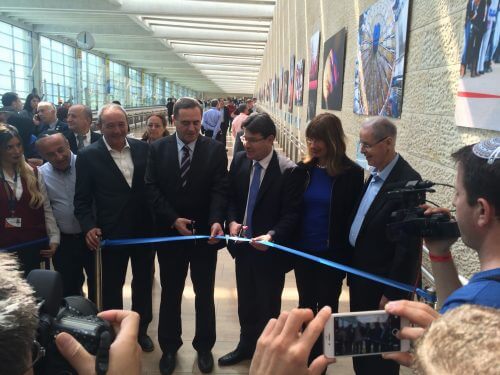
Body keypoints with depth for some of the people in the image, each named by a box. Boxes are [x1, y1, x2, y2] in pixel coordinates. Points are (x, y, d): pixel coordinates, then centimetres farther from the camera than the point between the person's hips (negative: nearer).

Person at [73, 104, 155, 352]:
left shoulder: (143, 149, -1)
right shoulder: (88, 156, -7)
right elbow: (82, 199, -5)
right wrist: (88, 226, -18)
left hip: (145, 229, 3)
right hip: (112, 234, -2)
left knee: (143, 283, 18)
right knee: (112, 286, 14)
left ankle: (141, 330, 39)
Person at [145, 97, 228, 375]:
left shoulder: (216, 149, -6)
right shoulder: (158, 148, -1)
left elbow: (220, 190, -12)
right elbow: (152, 188, -5)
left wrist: (216, 221, -29)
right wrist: (173, 219, -15)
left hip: (205, 233, -1)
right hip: (169, 233, 1)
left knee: (205, 294, 13)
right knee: (170, 293, 16)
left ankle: (204, 347, 32)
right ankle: (169, 347, 34)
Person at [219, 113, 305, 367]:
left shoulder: (289, 171, -18)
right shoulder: (239, 160, -2)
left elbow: (292, 214, -18)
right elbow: (230, 196, 6)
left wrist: (272, 236, -33)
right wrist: (232, 221, -12)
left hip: (270, 250, -5)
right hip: (243, 245, 5)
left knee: (268, 307, 15)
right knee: (245, 302, 23)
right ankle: (246, 346, 46)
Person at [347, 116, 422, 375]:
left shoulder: (408, 181, -22)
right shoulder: (375, 174, 4)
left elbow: (408, 245, -22)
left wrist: (393, 294, -18)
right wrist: (353, 272, 12)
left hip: (382, 282, -8)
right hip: (361, 275, 8)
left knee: (380, 354, 11)